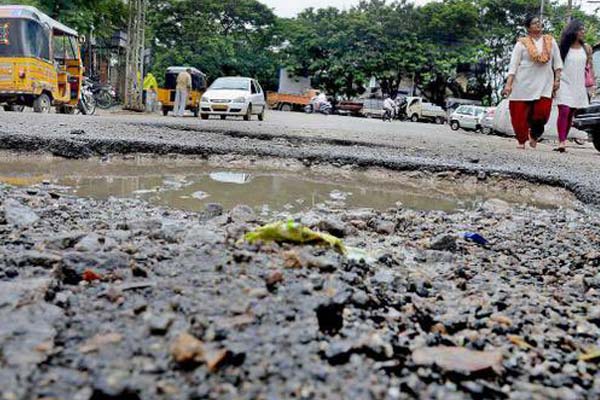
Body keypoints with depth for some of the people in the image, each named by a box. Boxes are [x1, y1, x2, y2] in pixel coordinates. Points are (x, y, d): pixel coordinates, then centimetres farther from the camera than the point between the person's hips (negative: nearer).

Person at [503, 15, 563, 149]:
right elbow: (513, 65, -2)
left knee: (542, 113, -10)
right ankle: (521, 141, 14)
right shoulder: (521, 43, 2)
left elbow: (557, 62, 13)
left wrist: (557, 79, 3)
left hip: (544, 84, 2)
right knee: (520, 114, -1)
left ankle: (534, 135, 16)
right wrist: (508, 84, -10)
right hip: (523, 83, -2)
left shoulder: (551, 41, 11)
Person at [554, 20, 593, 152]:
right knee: (564, 111, -17)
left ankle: (563, 140, 8)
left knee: (571, 114, 4)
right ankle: (562, 142, -22)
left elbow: (589, 67, 12)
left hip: (579, 85, 4)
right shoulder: (563, 47, 0)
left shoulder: (586, 48, 9)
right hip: (564, 83, -4)